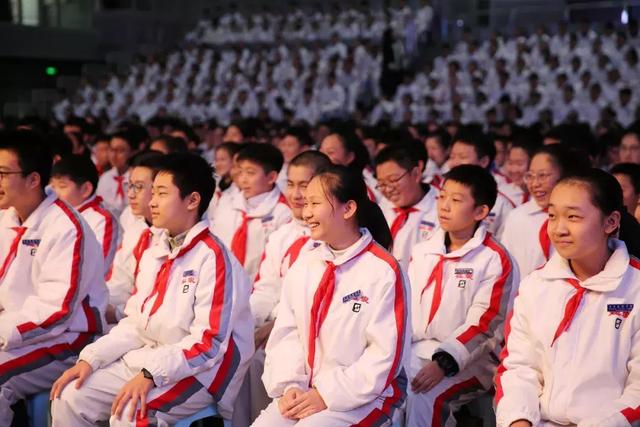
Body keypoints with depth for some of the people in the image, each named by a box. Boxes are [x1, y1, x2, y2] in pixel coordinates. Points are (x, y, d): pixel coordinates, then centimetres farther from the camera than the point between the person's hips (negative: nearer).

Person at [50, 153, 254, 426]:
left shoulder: (212, 256, -15)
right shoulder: (154, 252, 11)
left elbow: (209, 342, -20)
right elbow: (135, 324, 13)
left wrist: (151, 374, -26)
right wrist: (90, 359, 0)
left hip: (201, 369, -8)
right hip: (147, 360, 8)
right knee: (71, 397, -5)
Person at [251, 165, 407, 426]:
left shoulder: (383, 271, -11)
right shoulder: (303, 267, 9)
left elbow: (386, 353, -13)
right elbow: (285, 333, 8)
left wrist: (328, 395, -15)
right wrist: (290, 386, -9)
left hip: (365, 393, -6)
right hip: (304, 392, 6)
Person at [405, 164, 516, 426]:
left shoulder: (494, 259, -5)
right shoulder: (422, 252, 14)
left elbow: (483, 326, -12)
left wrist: (443, 364, -22)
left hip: (467, 360, -5)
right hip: (415, 352, 5)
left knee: (421, 397, -31)